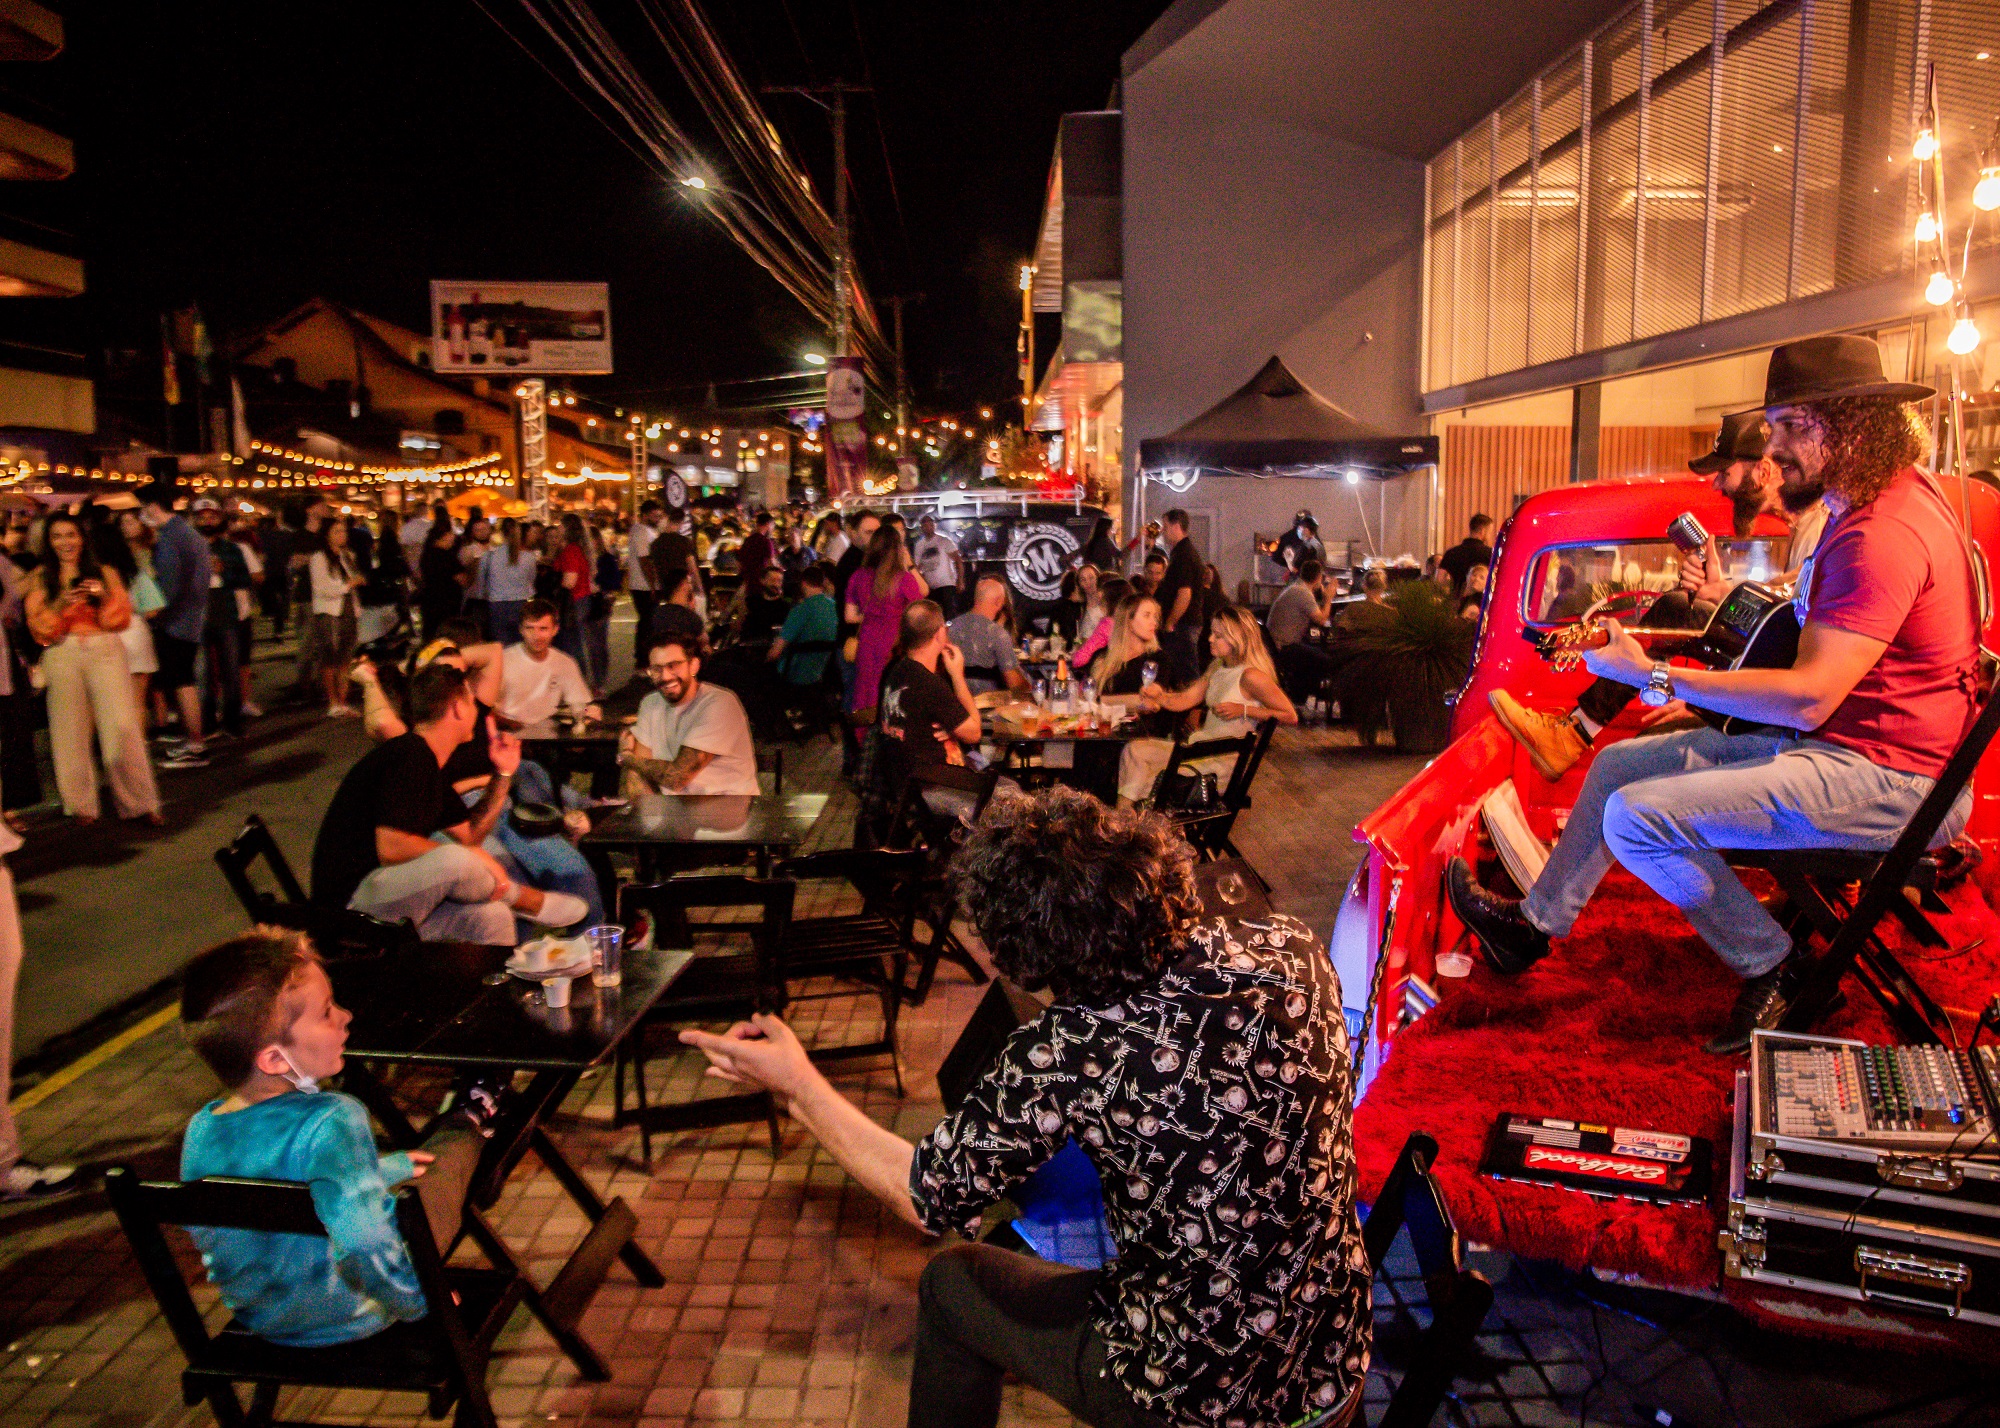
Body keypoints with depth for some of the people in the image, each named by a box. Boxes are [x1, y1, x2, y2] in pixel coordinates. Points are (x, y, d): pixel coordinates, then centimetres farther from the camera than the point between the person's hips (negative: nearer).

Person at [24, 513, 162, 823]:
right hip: (62, 655, 1)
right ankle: (80, 804, 13)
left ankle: (139, 801, -3)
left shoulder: (105, 573, 11)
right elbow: (37, 626, 4)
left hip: (105, 650, -1)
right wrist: (61, 603, -13)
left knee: (122, 726, -10)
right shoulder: (41, 578, 11)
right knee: (72, 731, 1)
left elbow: (121, 618, 7)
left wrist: (105, 597, -11)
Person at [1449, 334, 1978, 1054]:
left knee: (1637, 816, -23)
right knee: (1616, 764, 10)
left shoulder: (1883, 534, -24)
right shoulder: (1864, 504, 11)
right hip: (1826, 741, 11)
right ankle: (1537, 920, 22)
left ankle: (1771, 964, -2)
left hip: (1884, 778, -11)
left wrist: (1655, 676, -25)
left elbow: (1807, 699, -30)